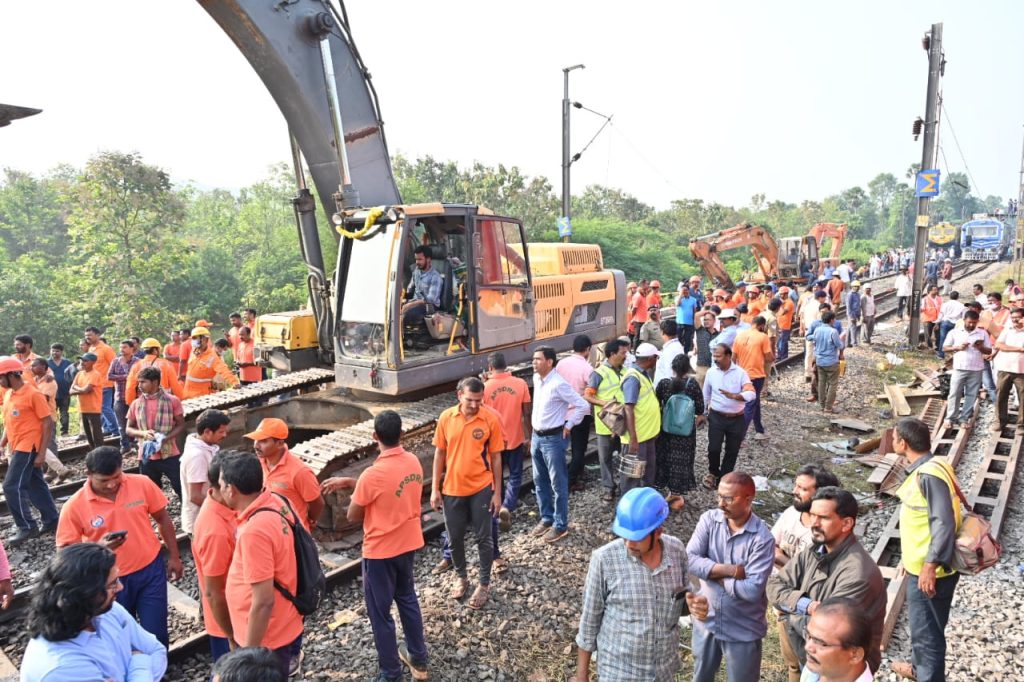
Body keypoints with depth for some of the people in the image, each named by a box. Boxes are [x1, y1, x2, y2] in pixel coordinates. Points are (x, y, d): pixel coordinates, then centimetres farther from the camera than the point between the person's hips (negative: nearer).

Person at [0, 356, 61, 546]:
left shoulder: (33, 394, -15)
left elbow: (48, 423, -15)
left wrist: (42, 453, -17)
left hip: (28, 447, -8)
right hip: (17, 448, 8)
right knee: (35, 486, 13)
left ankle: (27, 527, 1)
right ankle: (51, 521, 22)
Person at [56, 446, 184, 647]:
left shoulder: (142, 484, -12)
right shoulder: (74, 506, -16)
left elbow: (163, 519, 1)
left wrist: (174, 557, 4)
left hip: (151, 569, 0)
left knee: (156, 633, 9)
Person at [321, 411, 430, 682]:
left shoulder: (373, 474, -27)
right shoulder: (413, 461, -6)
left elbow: (353, 517, -13)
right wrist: (348, 482, 6)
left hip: (380, 552, -7)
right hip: (409, 545, 7)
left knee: (380, 614, 12)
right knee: (408, 599, 25)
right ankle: (418, 659, 39)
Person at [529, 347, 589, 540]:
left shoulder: (558, 384, -22)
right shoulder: (536, 378, 3)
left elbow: (583, 406, -20)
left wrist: (568, 425, -12)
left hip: (553, 439, -8)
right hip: (537, 437, 8)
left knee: (558, 484, 4)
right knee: (540, 481, 18)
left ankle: (560, 525, 17)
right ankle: (546, 517, 34)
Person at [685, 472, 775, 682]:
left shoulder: (762, 538, -22)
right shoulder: (709, 519, -11)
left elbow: (752, 590, -27)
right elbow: (690, 560, -19)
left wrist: (713, 574, -17)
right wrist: (731, 570, -25)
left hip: (743, 630, -3)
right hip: (706, 620, 4)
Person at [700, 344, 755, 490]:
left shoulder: (741, 373, -10)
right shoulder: (711, 372, -2)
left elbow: (751, 393, -21)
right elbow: (706, 395, 10)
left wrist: (734, 396, -37)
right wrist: (702, 413, 13)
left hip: (737, 419, 0)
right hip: (716, 417, 1)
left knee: (732, 451, 9)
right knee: (713, 448, -7)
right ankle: (713, 472, 22)